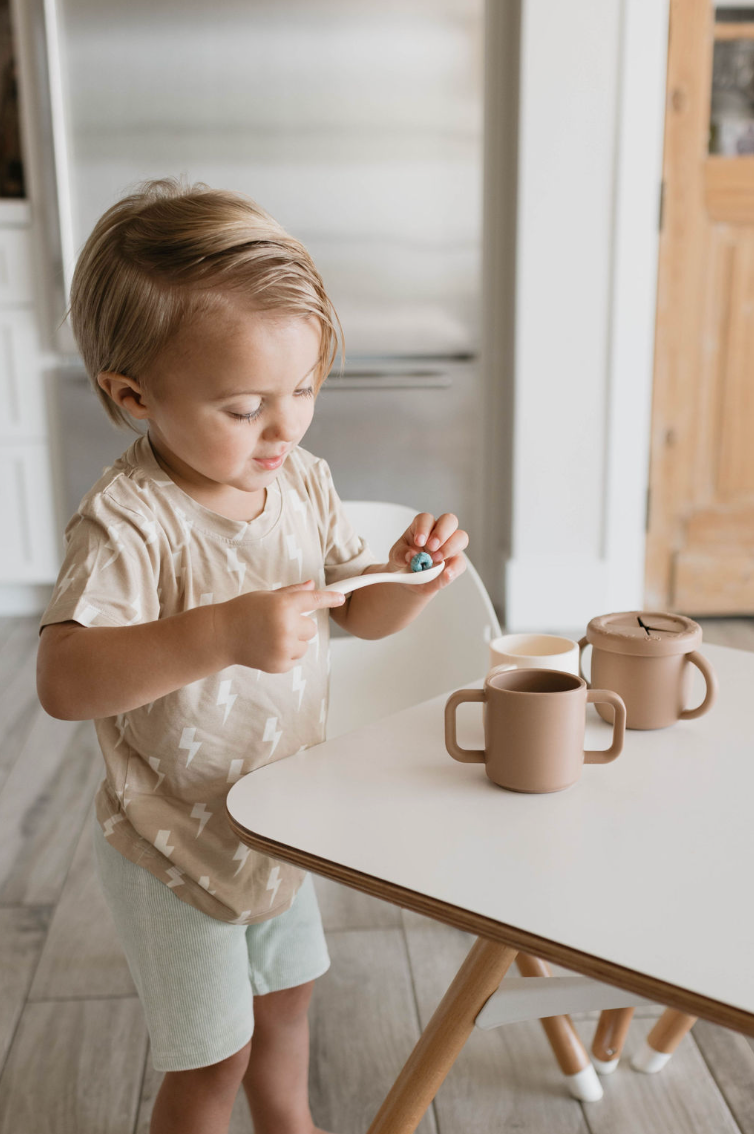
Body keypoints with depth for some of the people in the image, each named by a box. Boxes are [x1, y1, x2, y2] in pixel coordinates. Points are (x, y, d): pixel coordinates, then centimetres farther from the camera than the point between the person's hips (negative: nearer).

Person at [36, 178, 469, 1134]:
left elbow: (361, 615, 2)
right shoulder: (128, 520, -28)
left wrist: (410, 577, -19)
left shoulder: (303, 482, -7)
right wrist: (223, 633, -50)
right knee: (213, 1056, 12)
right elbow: (63, 679, -39)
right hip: (175, 848, -7)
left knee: (286, 998, 28)